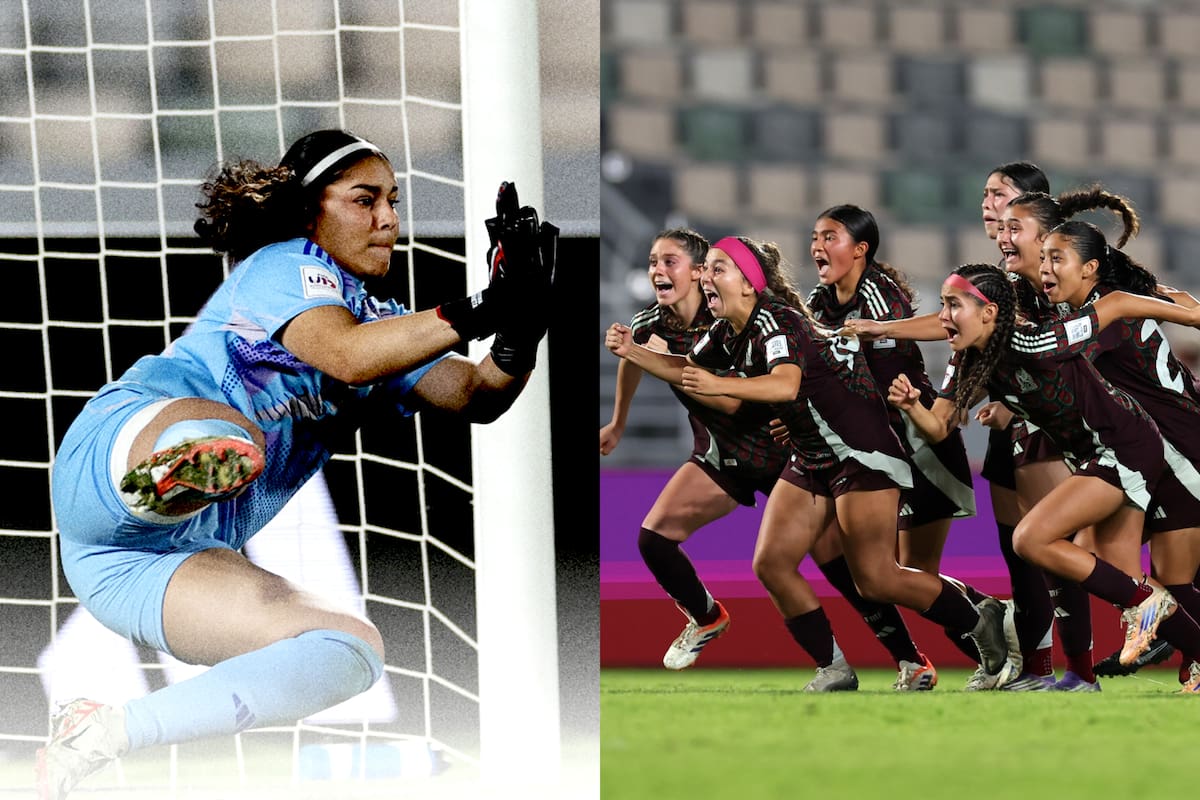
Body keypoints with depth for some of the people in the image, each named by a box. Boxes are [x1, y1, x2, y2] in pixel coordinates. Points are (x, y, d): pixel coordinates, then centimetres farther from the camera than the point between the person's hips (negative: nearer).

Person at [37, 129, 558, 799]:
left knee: (354, 650, -10)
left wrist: (521, 330, -11)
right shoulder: (287, 264, 4)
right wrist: (478, 313, -29)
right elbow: (347, 356, -18)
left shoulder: (379, 319, 27)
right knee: (231, 441, -37)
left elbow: (477, 397, 10)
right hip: (121, 453, -8)